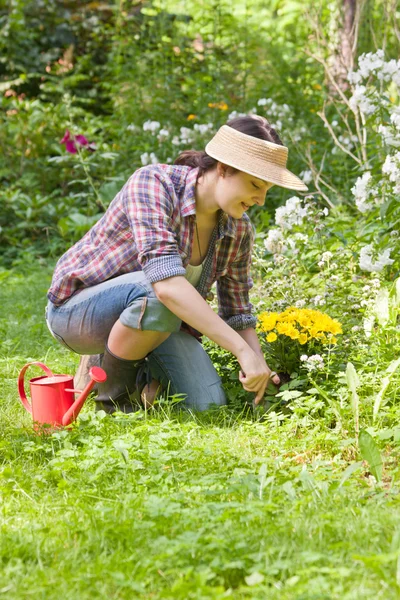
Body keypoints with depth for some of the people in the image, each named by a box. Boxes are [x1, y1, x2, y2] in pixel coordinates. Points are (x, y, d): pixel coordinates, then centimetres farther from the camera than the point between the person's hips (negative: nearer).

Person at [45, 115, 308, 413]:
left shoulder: (239, 230, -9)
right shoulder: (153, 183, -29)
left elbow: (237, 313, 3)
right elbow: (166, 281, -42)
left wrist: (259, 366, -18)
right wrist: (243, 350, -45)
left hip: (153, 321, 6)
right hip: (80, 308, -6)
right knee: (158, 294, -37)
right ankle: (112, 392, -11)